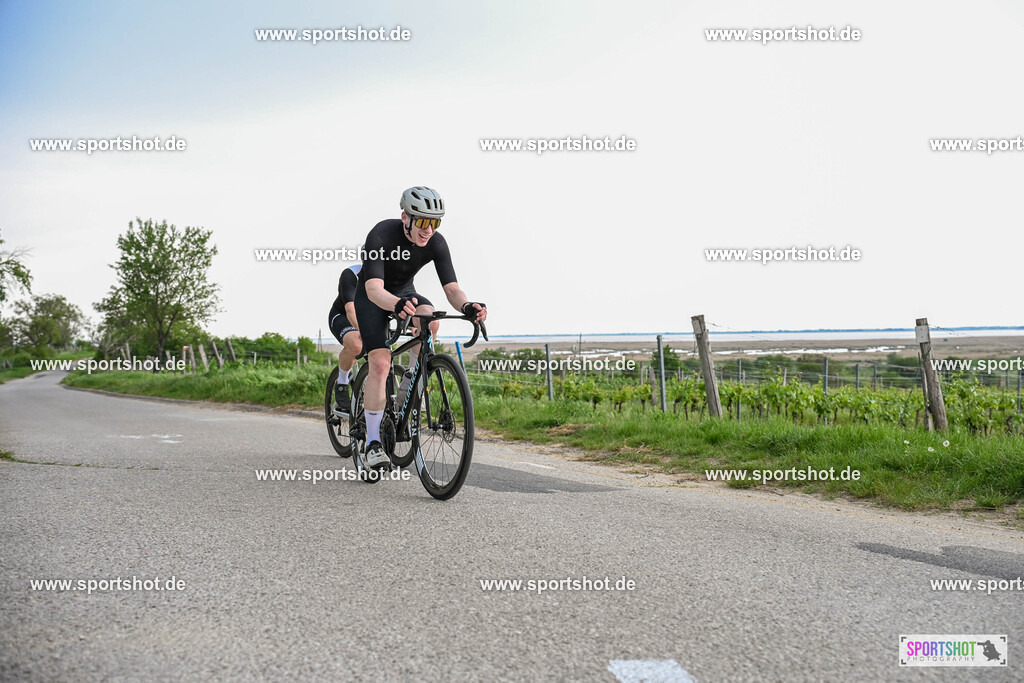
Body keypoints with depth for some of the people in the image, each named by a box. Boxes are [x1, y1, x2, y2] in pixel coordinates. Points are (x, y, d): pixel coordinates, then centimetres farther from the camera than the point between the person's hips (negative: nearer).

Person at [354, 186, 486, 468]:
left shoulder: (436, 243, -21)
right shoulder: (381, 235, -33)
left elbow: (451, 288, -23)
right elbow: (374, 289, -42)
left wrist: (467, 305, -47)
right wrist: (397, 305, -64)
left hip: (404, 292, 3)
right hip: (372, 296, -3)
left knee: (429, 318, -32)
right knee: (380, 363, -20)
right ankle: (373, 443, -11)